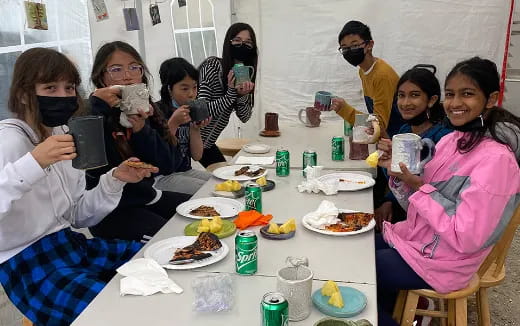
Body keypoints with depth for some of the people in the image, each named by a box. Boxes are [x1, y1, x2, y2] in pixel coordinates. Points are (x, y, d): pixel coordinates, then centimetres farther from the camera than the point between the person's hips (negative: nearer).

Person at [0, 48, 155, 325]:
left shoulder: (63, 136, 8)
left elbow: (78, 216, 8)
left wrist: (115, 179, -5)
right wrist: (33, 163, -41)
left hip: (70, 245, 8)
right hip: (28, 265, -8)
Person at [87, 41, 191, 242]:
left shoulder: (146, 111, 4)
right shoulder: (91, 114, -13)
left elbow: (168, 166, -4)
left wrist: (142, 129, -19)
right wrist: (97, 107, -31)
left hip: (145, 196, 7)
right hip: (109, 211, -6)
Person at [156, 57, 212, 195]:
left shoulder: (191, 111, 7)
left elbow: (197, 156, 6)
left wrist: (195, 129, -8)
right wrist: (173, 123, -24)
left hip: (186, 171, 7)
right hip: (161, 177, -7)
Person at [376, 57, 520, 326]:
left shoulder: (496, 159, -23)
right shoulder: (451, 140, 1)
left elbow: (466, 239, -26)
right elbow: (417, 202, 6)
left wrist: (418, 185, -23)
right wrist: (397, 171, -11)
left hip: (439, 262, -7)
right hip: (414, 238, 7)